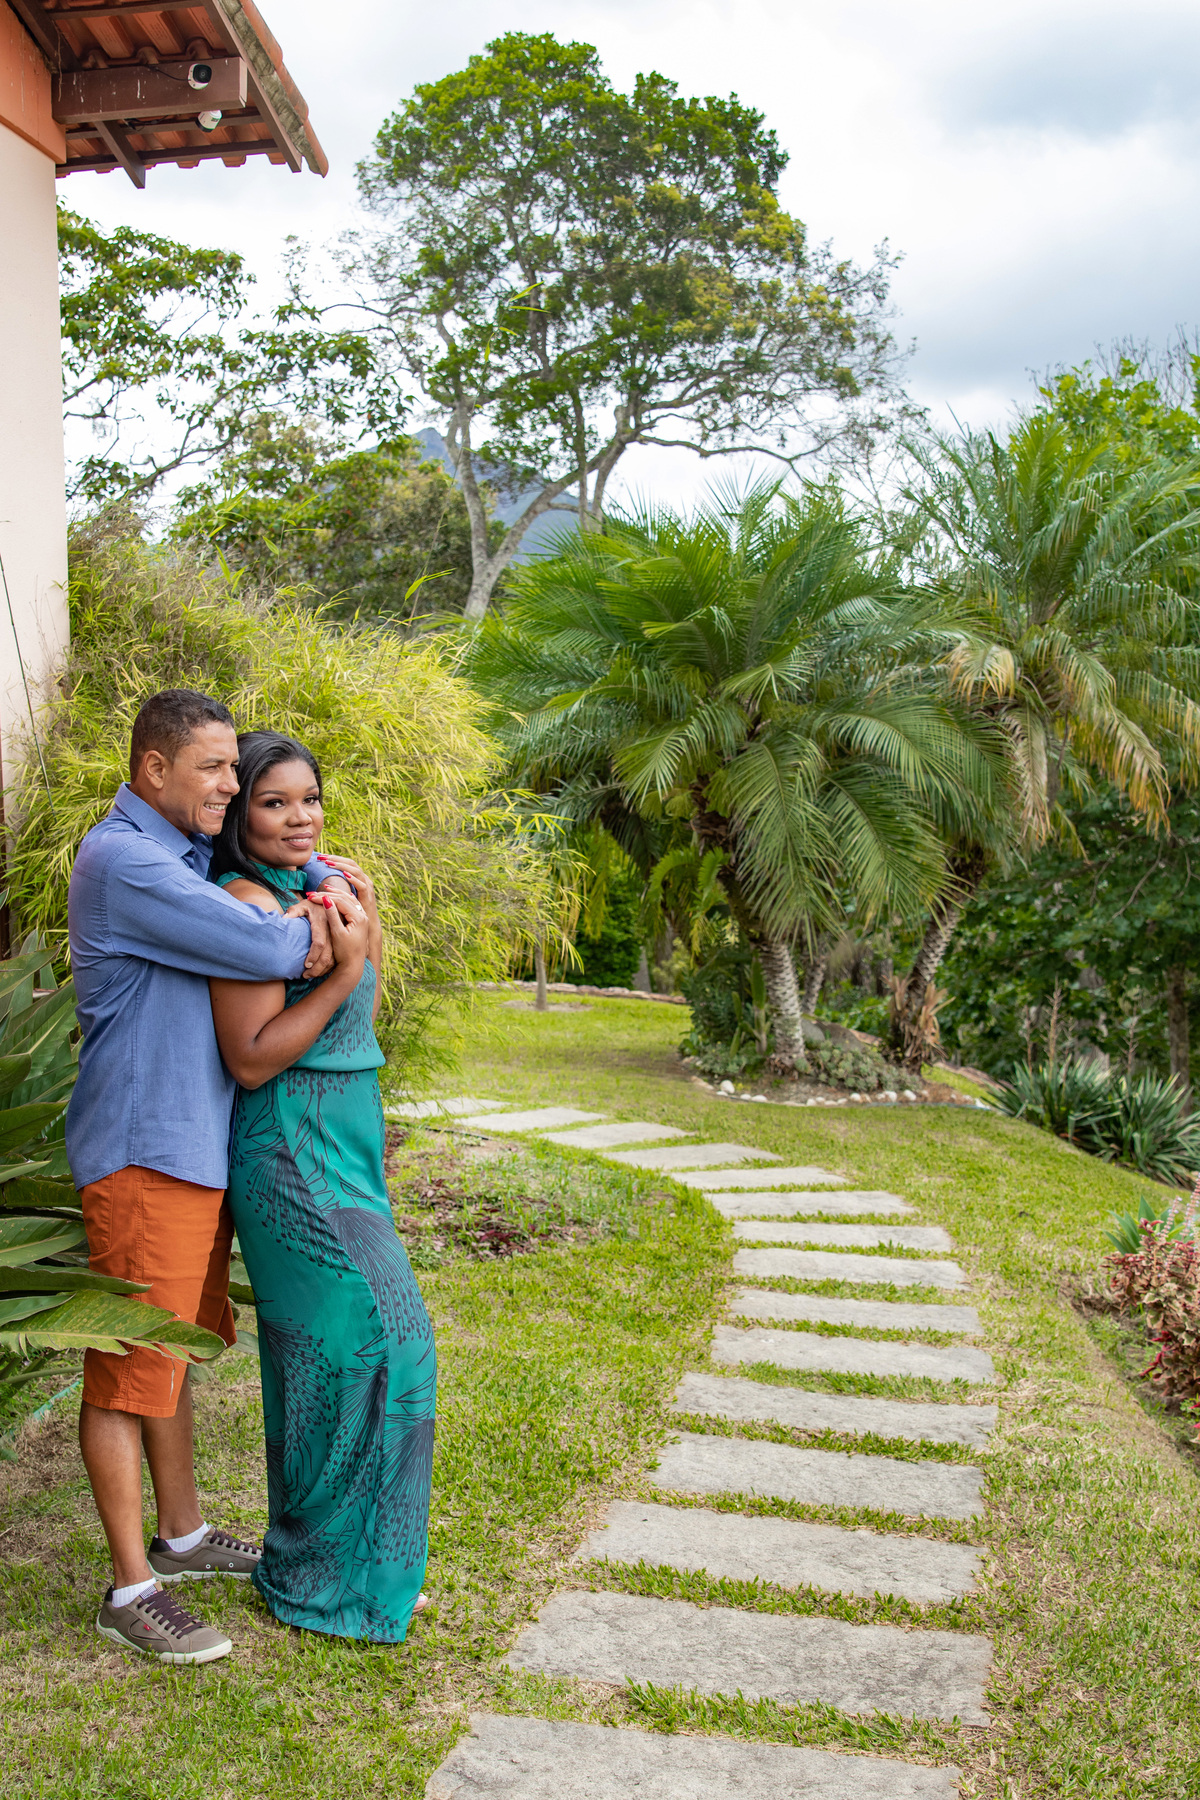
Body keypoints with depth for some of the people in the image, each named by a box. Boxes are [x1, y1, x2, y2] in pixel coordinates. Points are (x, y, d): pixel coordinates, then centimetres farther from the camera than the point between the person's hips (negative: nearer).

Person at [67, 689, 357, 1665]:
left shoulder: (194, 851, 11)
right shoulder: (122, 860, -18)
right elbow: (267, 949, -25)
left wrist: (324, 880, 5)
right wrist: (306, 930, -2)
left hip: (199, 1146, 10)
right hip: (141, 1152, -10)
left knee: (177, 1347, 20)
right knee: (130, 1367, 1)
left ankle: (181, 1534, 35)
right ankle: (132, 1587, 12)